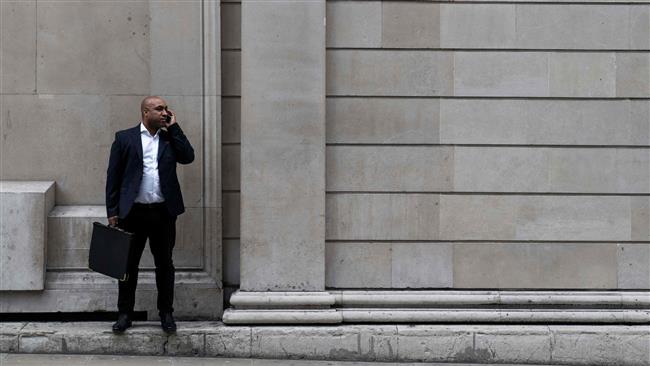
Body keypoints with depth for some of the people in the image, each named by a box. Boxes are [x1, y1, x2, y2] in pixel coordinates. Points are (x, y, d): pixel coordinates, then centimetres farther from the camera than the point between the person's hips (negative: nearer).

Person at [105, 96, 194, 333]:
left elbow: (188, 157, -6)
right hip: (133, 213, -2)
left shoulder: (170, 138, 11)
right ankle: (125, 314, 16)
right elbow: (113, 176, 2)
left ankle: (166, 313, 18)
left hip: (163, 213, 2)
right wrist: (112, 211, -3)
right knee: (128, 264, 5)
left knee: (164, 264, 8)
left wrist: (173, 128, -3)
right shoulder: (125, 138, 3)